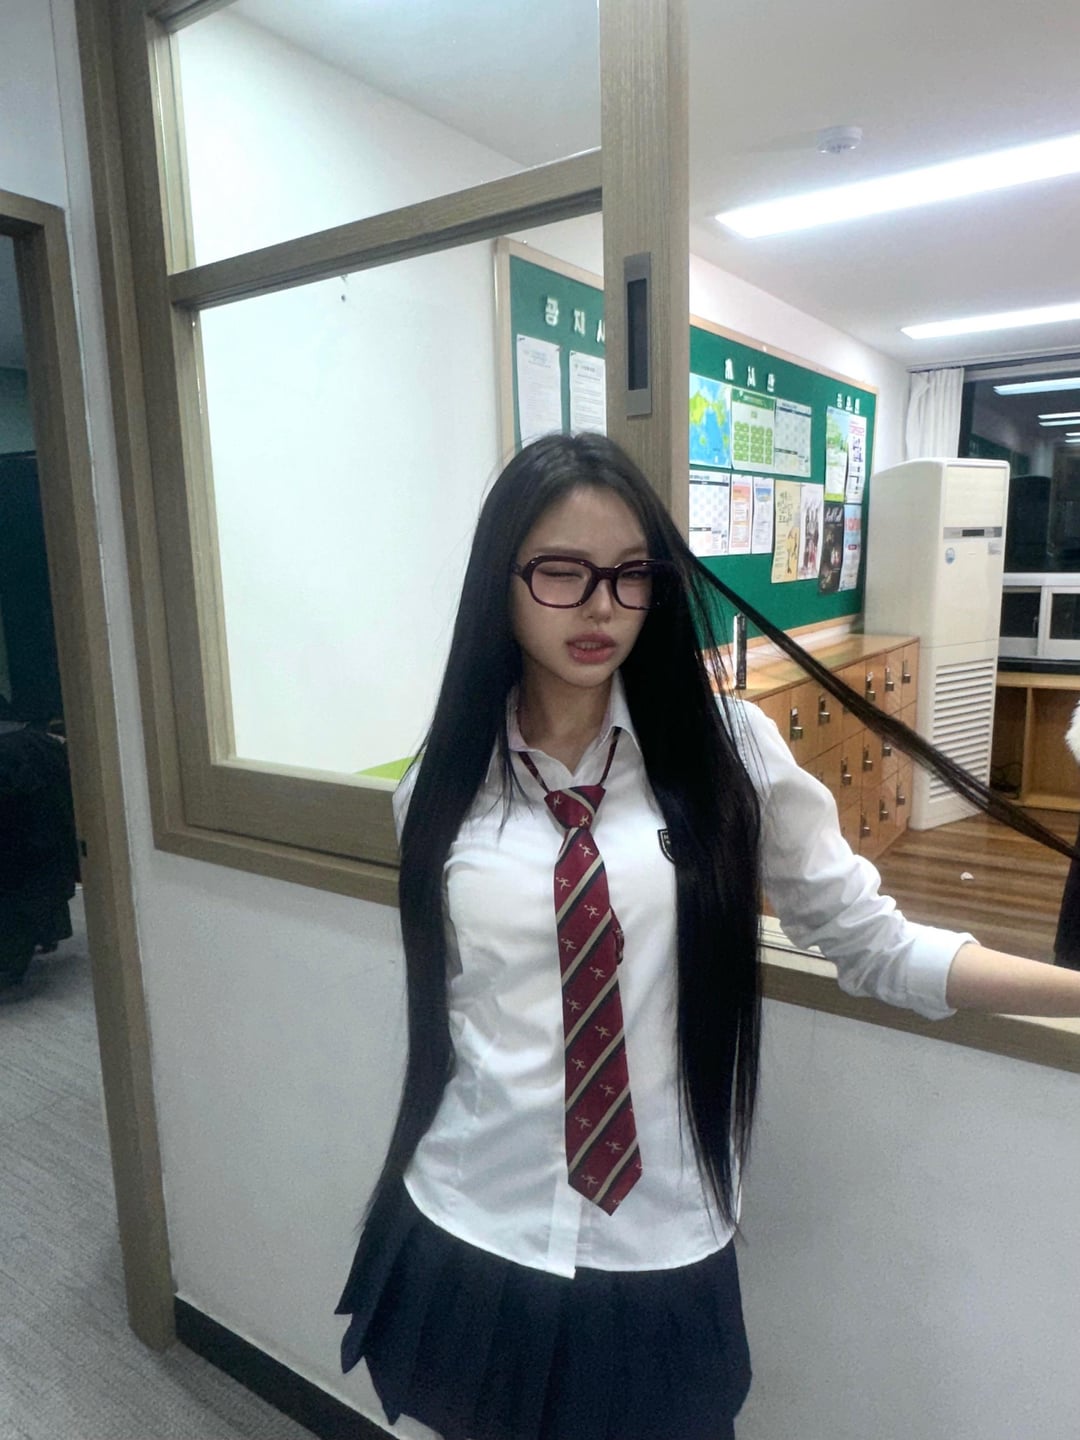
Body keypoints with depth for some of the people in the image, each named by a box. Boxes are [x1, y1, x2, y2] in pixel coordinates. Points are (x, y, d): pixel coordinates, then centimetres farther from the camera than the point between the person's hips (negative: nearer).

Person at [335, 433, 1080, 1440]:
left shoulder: (729, 750, -10)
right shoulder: (442, 787, -5)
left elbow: (874, 945, -4)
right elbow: (445, 1000, 6)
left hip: (664, 1256, -1)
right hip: (469, 1242, 2)